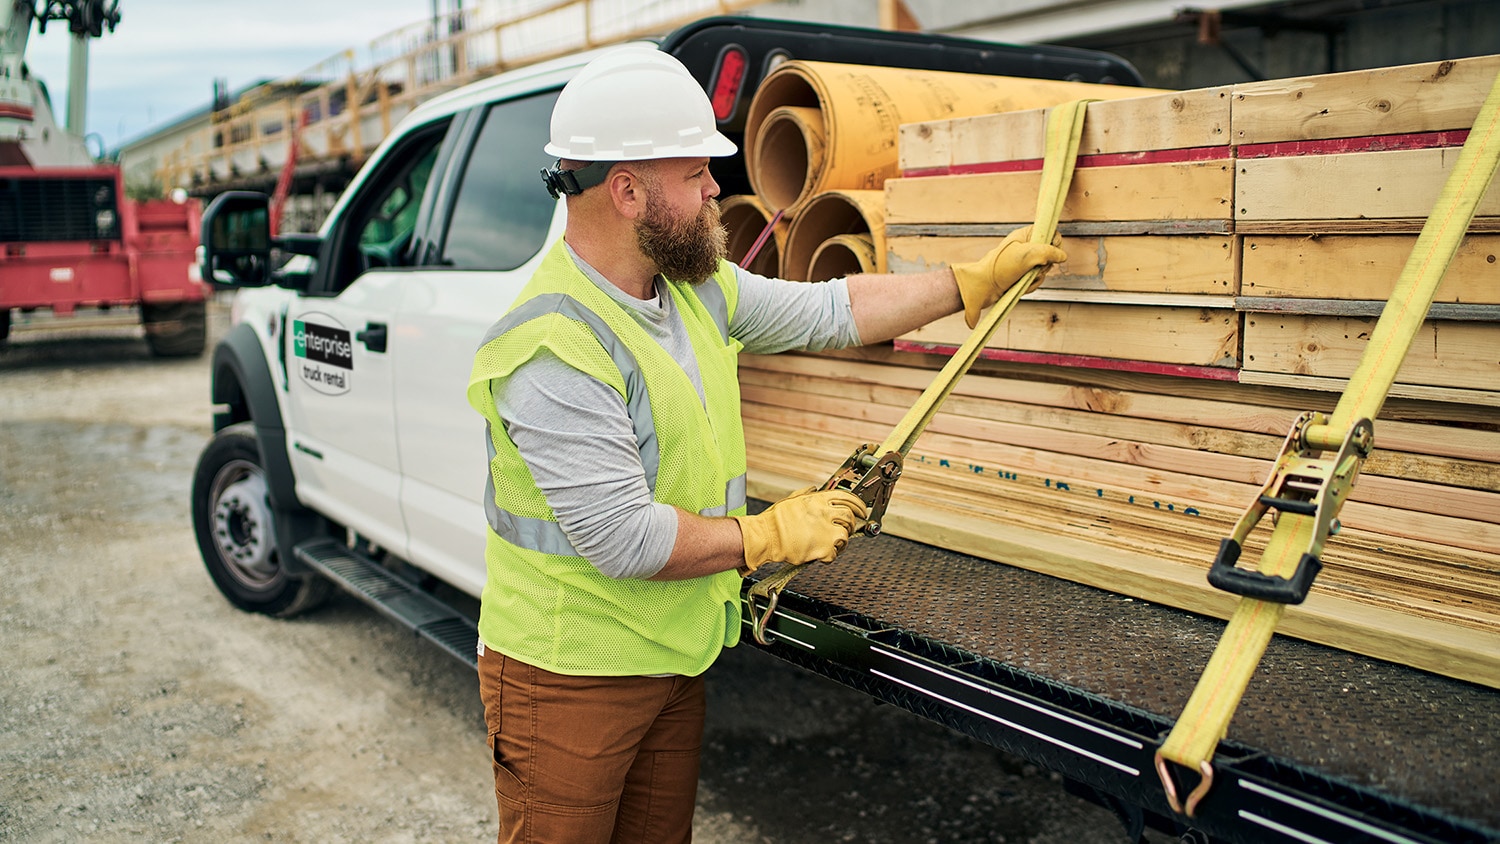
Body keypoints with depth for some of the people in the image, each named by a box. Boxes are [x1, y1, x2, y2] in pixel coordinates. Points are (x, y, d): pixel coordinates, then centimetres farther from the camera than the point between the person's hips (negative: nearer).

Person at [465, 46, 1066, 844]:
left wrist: (982, 278, 13)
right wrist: (770, 536, -15)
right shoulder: (553, 351, -27)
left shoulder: (697, 287, 2)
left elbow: (830, 312, 11)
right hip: (569, 679, -8)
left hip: (673, 659, 8)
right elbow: (622, 538, -28)